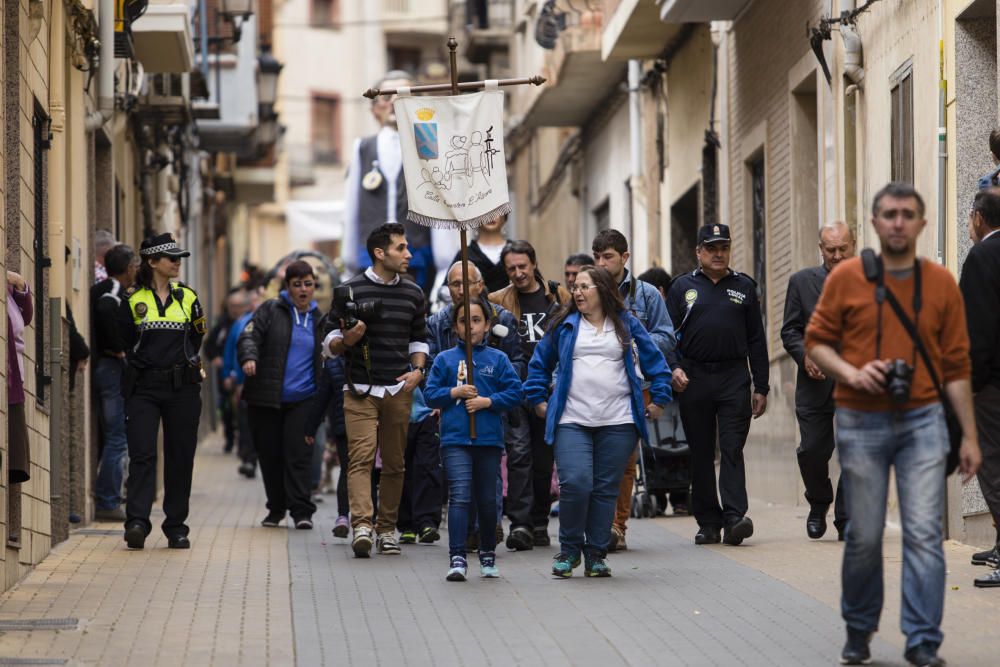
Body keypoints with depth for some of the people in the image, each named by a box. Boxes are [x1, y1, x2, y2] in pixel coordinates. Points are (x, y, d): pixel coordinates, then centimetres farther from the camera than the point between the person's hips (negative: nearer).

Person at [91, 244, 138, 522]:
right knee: (118, 438, -6)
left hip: (102, 366, 9)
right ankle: (108, 504, -6)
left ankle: (105, 501, 18)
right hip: (114, 368, -9)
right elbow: (105, 310, -30)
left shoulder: (101, 289, 15)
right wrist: (120, 349, -19)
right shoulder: (115, 290, -12)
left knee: (109, 437, 15)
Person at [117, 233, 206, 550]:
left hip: (182, 387, 2)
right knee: (142, 454, -14)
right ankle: (137, 523, -21)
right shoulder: (133, 299, 3)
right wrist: (141, 366, 9)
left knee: (180, 458, 3)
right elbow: (124, 342, 9)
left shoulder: (187, 297, 9)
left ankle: (176, 527, 10)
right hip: (143, 387, -2)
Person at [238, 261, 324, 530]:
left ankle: (301, 510, -7)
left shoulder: (319, 319, 12)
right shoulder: (271, 310, 3)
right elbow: (249, 336, -7)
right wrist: (249, 357, -29)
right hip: (266, 397, -1)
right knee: (269, 454, 4)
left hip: (303, 399, 1)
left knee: (298, 454, -10)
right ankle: (276, 509, 19)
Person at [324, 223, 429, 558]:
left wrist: (418, 370, 4)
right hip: (361, 391, -4)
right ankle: (362, 526, -25)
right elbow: (329, 344, 2)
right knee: (361, 458, -15)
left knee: (394, 463, 6)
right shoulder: (350, 290, -1)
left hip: (399, 391, 4)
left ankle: (387, 530, 13)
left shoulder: (413, 294, 12)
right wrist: (347, 340, -20)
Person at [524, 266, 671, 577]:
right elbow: (539, 363, 20)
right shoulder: (564, 326, 11)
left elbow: (655, 360, 12)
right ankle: (569, 549, 2)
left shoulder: (627, 324, 9)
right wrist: (538, 400, 14)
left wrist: (659, 399, 7)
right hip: (572, 422, 0)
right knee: (575, 483, -15)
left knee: (606, 489, 1)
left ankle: (596, 555, 11)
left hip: (617, 423, 0)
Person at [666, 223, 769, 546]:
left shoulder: (743, 287, 11)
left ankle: (734, 517, -17)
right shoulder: (683, 287, 10)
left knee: (732, 449, -10)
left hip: (734, 378, -1)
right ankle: (708, 523, 11)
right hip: (693, 379, 1)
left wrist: (761, 387, 6)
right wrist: (673, 368, -12)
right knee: (701, 454, 5)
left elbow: (756, 340, 11)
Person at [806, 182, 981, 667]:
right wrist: (851, 373, -13)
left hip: (922, 422, 0)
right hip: (861, 423, 0)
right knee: (864, 535, 6)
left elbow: (956, 366, 6)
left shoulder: (941, 283, 4)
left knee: (924, 533, -7)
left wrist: (969, 436, 5)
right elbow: (816, 340, 6)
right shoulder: (846, 277, 0)